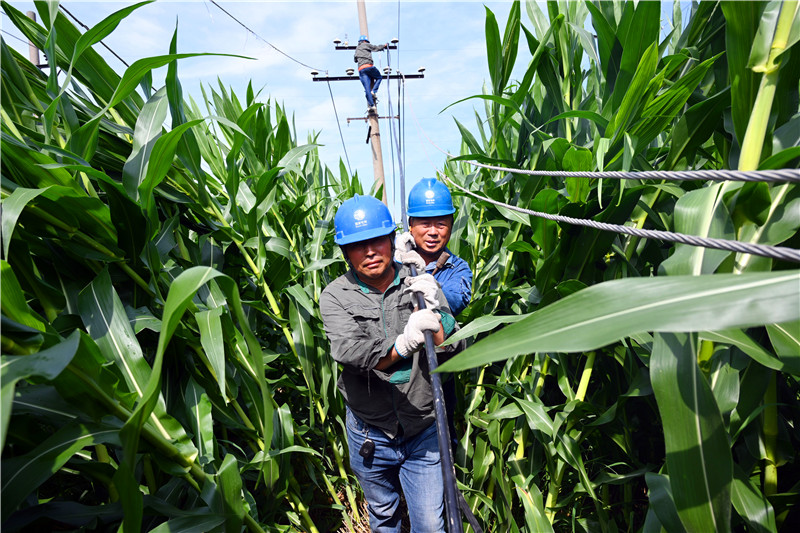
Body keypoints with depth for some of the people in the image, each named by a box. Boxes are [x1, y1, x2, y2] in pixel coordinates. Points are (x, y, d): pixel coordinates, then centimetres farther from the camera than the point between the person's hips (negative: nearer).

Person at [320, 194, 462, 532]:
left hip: (423, 430, 0)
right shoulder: (335, 296, -11)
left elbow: (454, 354, -10)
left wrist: (434, 316, -29)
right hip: (370, 434, 1)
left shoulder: (421, 286, -8)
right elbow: (349, 351, -27)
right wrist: (401, 345, -44)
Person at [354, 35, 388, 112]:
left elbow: (355, 59, 39)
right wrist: (385, 45, 32)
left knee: (367, 88, -4)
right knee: (379, 77, 17)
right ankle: (374, 91, -6)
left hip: (360, 69, 5)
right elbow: (376, 48, 16)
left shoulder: (357, 49, 29)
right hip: (368, 66, -5)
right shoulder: (366, 45, 12)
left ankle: (371, 105, -15)